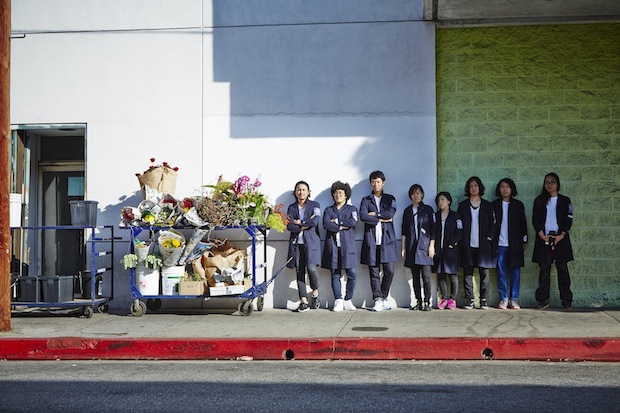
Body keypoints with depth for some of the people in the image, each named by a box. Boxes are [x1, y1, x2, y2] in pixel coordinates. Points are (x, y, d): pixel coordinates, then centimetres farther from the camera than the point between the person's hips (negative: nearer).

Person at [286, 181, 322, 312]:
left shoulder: (314, 205, 8)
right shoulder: (291, 208, 13)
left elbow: (315, 221, -10)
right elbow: (289, 226, 0)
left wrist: (299, 222, -4)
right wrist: (305, 225, -7)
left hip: (311, 242, -3)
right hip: (296, 243, 3)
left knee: (311, 268, -17)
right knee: (299, 271, -2)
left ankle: (315, 293, 9)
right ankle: (303, 302, 1)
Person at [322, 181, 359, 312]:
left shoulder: (352, 209, 13)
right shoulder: (328, 210, 16)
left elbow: (353, 222, -7)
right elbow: (326, 224, -3)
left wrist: (336, 221, -4)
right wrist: (341, 227, -9)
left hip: (347, 246, -1)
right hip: (333, 245, 1)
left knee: (352, 274, -8)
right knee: (335, 274, -1)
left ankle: (348, 301, 3)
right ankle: (338, 301, 3)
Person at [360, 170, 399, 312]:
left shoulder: (390, 199, 14)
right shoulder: (366, 200, 12)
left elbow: (390, 213, -5)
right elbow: (362, 216, -5)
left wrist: (375, 214, -3)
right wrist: (380, 220, -6)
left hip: (387, 240, 0)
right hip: (371, 240, 0)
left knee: (389, 271, -4)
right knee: (374, 271, -3)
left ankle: (383, 297, 11)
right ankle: (378, 300, 0)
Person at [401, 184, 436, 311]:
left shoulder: (428, 210, 5)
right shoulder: (407, 211, 14)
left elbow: (433, 229, 3)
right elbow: (404, 231, 14)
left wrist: (431, 245, -4)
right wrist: (403, 248, 8)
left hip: (424, 246, -3)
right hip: (411, 247, 3)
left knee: (426, 276, -8)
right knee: (415, 276, 4)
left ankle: (427, 302, -5)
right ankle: (418, 302, 8)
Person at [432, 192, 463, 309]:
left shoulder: (455, 216, 3)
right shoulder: (435, 216, 13)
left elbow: (459, 233, -3)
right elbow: (432, 232, 11)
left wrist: (452, 243, -13)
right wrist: (433, 247, -1)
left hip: (451, 250, -3)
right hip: (438, 250, 3)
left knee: (452, 275, -1)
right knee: (440, 276, 3)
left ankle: (452, 299, 4)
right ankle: (444, 298, 10)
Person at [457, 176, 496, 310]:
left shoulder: (487, 205, 10)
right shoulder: (463, 205, 10)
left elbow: (493, 223, 8)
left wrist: (489, 237, -4)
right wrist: (460, 240, -1)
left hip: (483, 245, 0)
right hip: (467, 246, 0)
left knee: (484, 274, 0)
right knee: (467, 274, -1)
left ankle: (484, 301, 4)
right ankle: (469, 301, 2)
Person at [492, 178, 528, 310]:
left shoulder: (518, 205, 9)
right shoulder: (494, 205, 7)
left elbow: (523, 224, 10)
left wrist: (524, 240, 4)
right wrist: (492, 241, -1)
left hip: (514, 244, 0)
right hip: (500, 244, 0)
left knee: (515, 272, 0)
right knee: (501, 272, -1)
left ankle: (514, 299, 5)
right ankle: (503, 299, 4)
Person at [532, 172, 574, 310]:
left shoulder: (565, 201, 8)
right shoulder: (539, 201, 10)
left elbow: (569, 220, 3)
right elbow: (535, 220, 4)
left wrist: (561, 235, -10)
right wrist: (542, 235, -8)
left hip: (560, 239, 0)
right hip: (544, 239, 1)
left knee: (562, 269, -1)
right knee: (544, 269, -1)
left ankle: (566, 300, 1)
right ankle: (543, 300, -1)